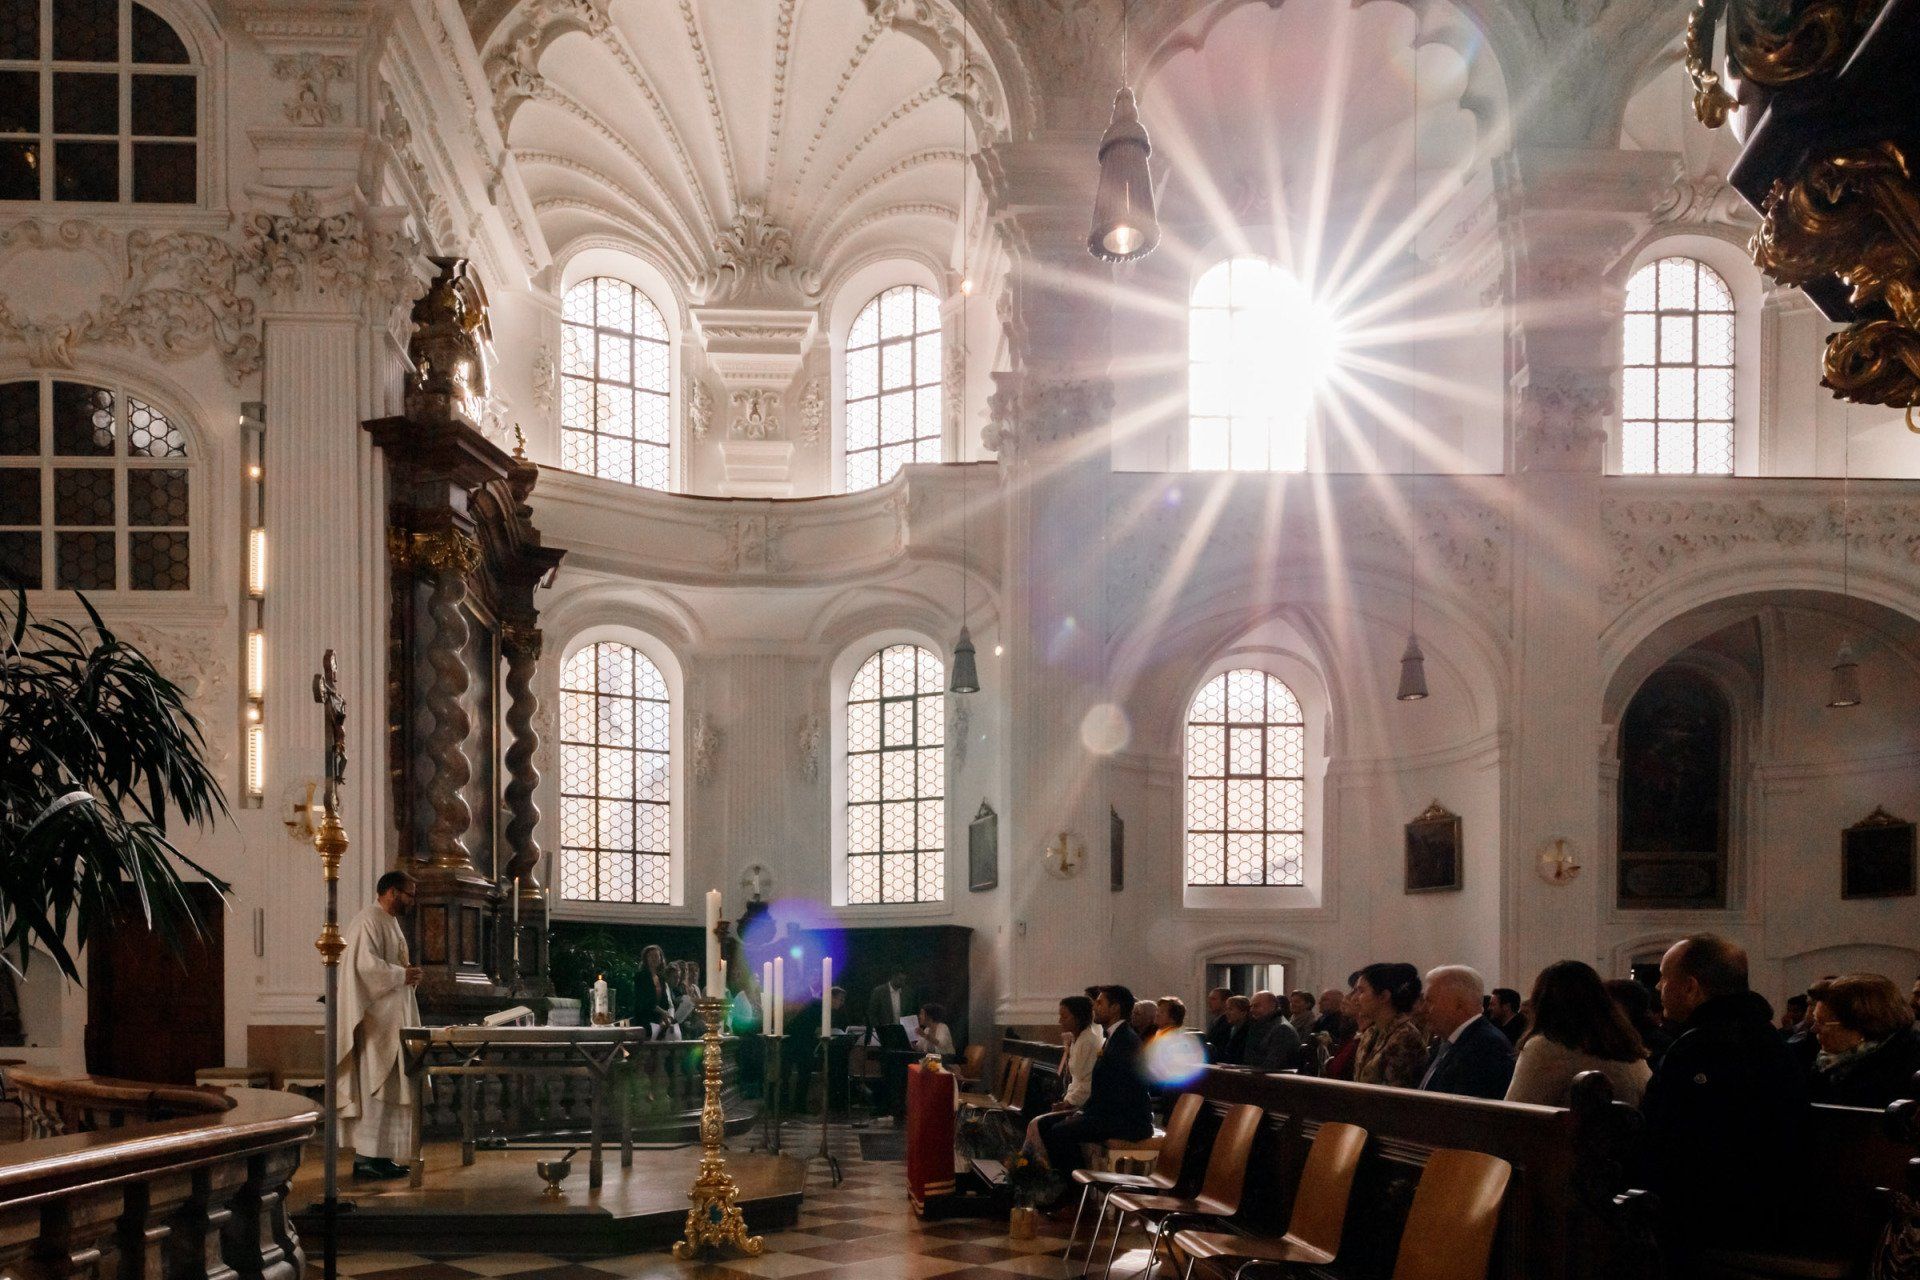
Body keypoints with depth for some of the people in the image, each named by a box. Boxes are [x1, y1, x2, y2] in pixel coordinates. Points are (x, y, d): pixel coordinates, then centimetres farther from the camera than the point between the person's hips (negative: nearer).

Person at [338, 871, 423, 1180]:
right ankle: (368, 1157, -8)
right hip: (377, 1021, -11)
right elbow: (366, 965, -23)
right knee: (376, 1087, -9)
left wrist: (406, 973, 11)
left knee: (386, 1087, 10)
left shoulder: (389, 923, 19)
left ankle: (378, 1154, 13)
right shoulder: (368, 922, -13)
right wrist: (402, 975, -15)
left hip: (393, 1021, 11)